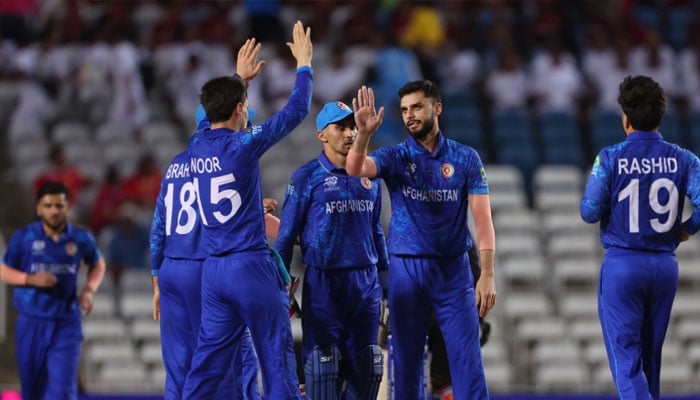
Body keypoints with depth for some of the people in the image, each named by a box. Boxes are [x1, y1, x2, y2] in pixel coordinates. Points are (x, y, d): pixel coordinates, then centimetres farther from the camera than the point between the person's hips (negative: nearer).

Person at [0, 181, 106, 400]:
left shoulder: (82, 239, 0)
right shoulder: (23, 238, -3)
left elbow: (98, 264, 19)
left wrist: (89, 290, 0)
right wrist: (31, 279, -18)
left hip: (66, 325, 0)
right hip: (31, 324, 1)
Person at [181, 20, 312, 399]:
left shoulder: (195, 148, 7)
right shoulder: (242, 145, -11)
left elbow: (216, 115, 31)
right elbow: (296, 110, -6)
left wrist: (240, 79, 43)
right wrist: (304, 63, 8)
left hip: (213, 269, 6)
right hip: (251, 265, -6)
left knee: (208, 358, 8)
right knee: (276, 356, -1)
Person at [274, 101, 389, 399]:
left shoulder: (369, 177, 11)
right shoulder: (306, 178, -3)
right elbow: (286, 235, -2)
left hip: (365, 282, 5)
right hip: (323, 282, -5)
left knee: (366, 368, 6)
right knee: (324, 365, -4)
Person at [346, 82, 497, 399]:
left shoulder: (465, 158, 1)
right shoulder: (395, 157, 2)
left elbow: (482, 218, -4)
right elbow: (355, 168, -18)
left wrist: (487, 274, -14)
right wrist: (364, 133, -38)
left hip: (453, 269, -1)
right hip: (406, 267, 1)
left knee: (467, 359, -6)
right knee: (407, 360, 7)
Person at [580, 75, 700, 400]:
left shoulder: (611, 158, -9)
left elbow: (589, 212, -10)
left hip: (622, 265, -4)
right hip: (665, 265, 4)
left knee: (625, 356, -4)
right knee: (651, 354, 17)